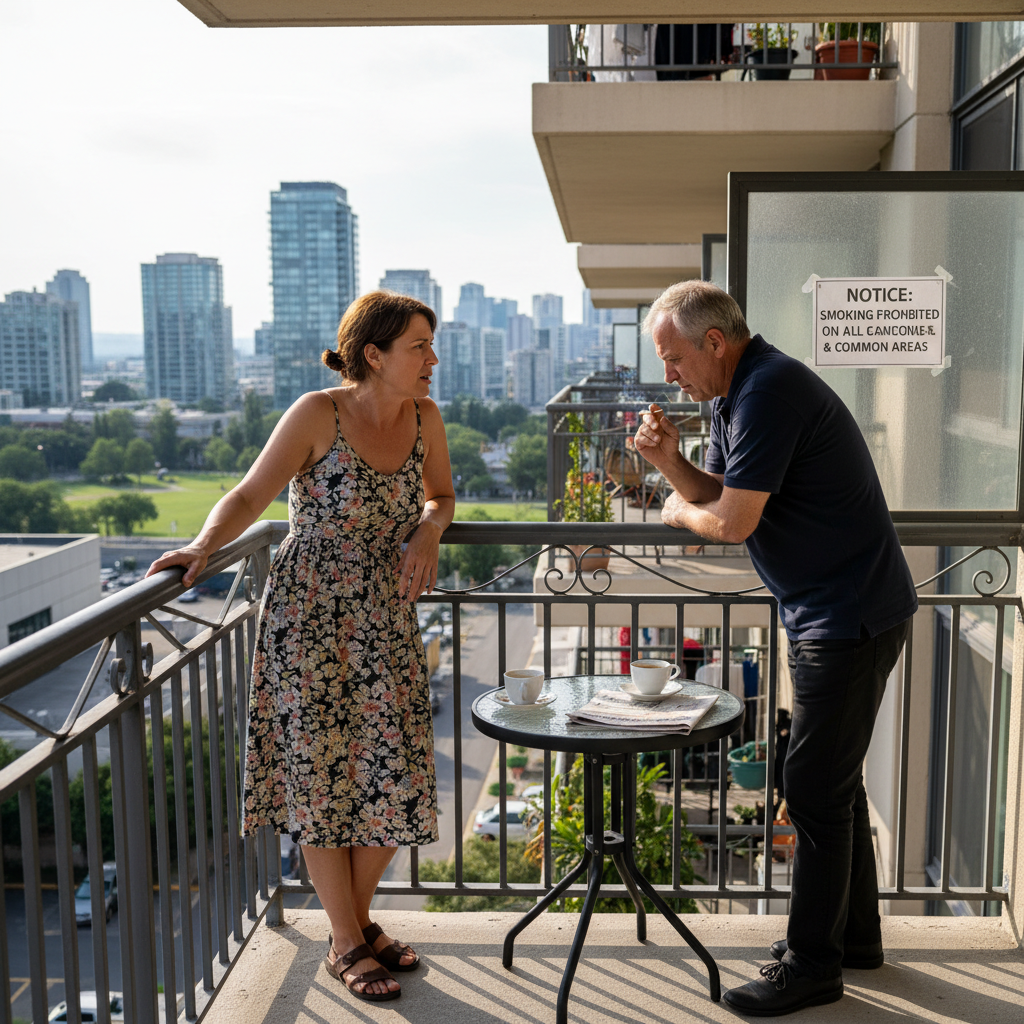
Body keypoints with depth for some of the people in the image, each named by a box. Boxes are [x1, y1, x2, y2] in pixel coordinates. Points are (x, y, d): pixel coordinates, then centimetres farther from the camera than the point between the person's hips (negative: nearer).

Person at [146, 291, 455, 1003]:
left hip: (386, 618, 5)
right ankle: (347, 944, 20)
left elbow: (441, 495, 15)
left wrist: (429, 529, -6)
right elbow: (250, 497, -10)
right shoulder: (318, 414, -12)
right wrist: (204, 546, -27)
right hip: (310, 616, -5)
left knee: (397, 777, 5)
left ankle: (358, 915, 30)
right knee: (323, 774, 4)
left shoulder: (424, 418, 1)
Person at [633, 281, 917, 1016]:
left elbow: (734, 522, -22)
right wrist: (671, 461, -8)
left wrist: (680, 511, -2)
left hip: (852, 617, -11)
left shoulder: (770, 390, -21)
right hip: (829, 614, 11)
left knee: (816, 790, -2)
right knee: (834, 781, 19)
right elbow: (718, 493, 10)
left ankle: (812, 966, 11)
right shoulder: (738, 395, 11)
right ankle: (855, 933, 33)